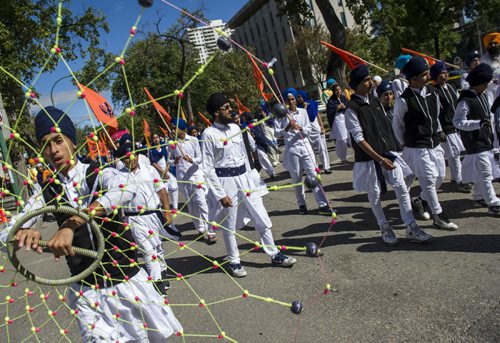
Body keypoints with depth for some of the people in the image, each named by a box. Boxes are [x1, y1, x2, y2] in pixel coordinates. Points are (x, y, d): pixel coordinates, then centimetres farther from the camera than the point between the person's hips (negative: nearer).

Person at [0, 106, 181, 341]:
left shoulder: (100, 174, -10)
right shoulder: (48, 193, 1)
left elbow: (126, 190, -34)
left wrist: (71, 224, -42)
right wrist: (24, 232, -29)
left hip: (127, 280, -2)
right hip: (86, 291, 2)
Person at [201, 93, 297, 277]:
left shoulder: (235, 128, 7)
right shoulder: (209, 134, -11)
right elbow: (208, 168, -12)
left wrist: (250, 178, 15)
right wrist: (220, 194, -13)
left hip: (244, 177, 5)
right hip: (225, 181, -5)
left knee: (262, 218, 7)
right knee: (229, 225, 8)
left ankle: (275, 254, 22)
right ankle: (234, 262, 27)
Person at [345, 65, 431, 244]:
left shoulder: (375, 101, 8)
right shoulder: (352, 109, -13)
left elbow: (387, 125, 15)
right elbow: (359, 139, -17)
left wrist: (392, 148, 10)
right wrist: (380, 159, -20)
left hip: (387, 152, 6)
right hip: (369, 157, -6)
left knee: (401, 188, 1)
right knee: (375, 194, 7)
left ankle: (411, 228, 9)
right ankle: (385, 228, 25)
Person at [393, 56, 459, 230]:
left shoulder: (432, 95, 4)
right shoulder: (403, 101, -16)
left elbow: (436, 117, 17)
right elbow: (397, 125, -5)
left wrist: (437, 135, 13)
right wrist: (405, 144, 4)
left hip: (435, 145, 7)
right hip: (417, 149, -7)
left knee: (439, 177, 14)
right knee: (429, 181, -3)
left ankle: (422, 200, 39)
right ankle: (438, 217, 10)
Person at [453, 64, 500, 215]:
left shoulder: (483, 96, 11)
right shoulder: (465, 100, -17)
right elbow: (457, 122, -21)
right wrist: (478, 123, -30)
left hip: (486, 142, 9)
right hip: (475, 144, -9)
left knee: (480, 173, 20)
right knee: (485, 175, -6)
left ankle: (479, 197, 35)